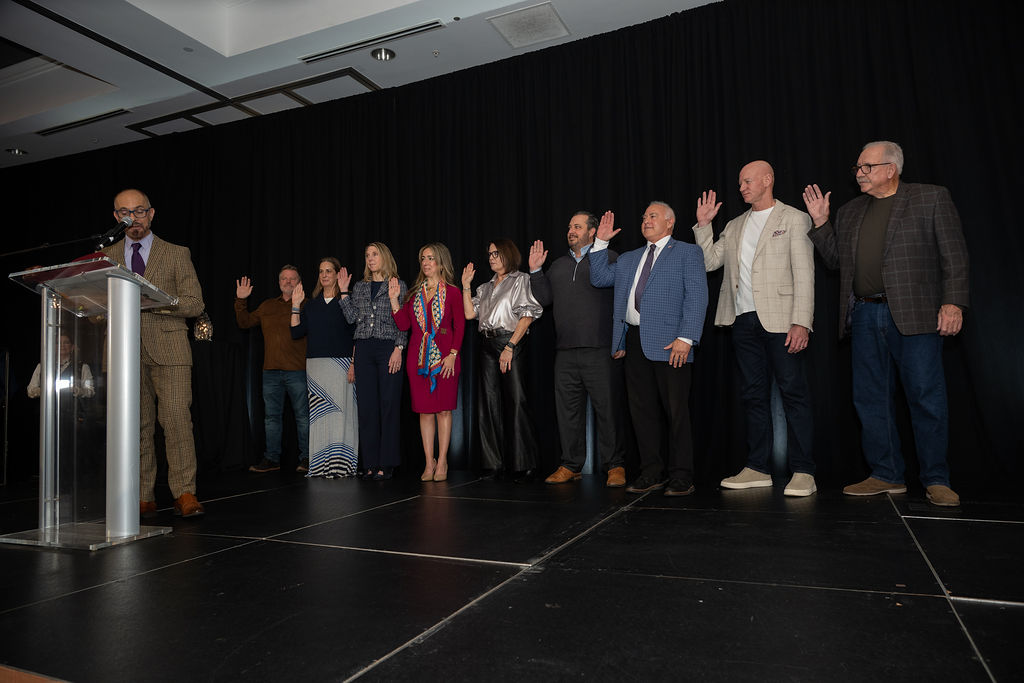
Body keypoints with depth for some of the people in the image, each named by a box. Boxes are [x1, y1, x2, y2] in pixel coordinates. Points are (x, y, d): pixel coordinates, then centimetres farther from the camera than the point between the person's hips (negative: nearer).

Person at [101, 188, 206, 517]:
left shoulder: (177, 254, 8)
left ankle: (185, 494, -5)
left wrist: (152, 300, -13)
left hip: (168, 349, -3)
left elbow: (195, 304, 1)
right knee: (136, 426, 3)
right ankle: (143, 498, 10)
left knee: (177, 420, -11)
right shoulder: (106, 257, 17)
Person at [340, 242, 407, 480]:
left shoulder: (398, 286, 5)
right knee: (367, 406, 3)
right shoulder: (359, 287, 17)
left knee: (388, 405, -4)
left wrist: (398, 348, -11)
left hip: (388, 347, -4)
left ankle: (386, 464, 1)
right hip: (363, 349, 4)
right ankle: (370, 463, 9)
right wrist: (343, 291, 5)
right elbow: (351, 317, 7)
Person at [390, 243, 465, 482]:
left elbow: (460, 326, -3)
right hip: (418, 358, 4)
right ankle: (429, 463, 13)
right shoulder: (415, 292, 13)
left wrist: (452, 355, -12)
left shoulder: (452, 292, 2)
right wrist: (394, 299, -1)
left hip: (444, 357, -3)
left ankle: (442, 462, 10)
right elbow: (404, 324, 8)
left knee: (443, 409, 1)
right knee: (424, 411, 5)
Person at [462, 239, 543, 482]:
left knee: (515, 403, -8)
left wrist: (510, 347, -16)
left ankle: (523, 466, -1)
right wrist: (466, 285, 9)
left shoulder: (520, 280, 2)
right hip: (488, 345, 6)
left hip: (510, 343, -6)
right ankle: (494, 463, 12)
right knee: (489, 403, 5)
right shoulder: (486, 287, 21)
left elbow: (527, 316, -9)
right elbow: (469, 313, 12)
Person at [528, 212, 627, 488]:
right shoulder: (559, 264, 22)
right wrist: (535, 271, 10)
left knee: (606, 406, -3)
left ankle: (615, 465, 7)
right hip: (565, 351, 6)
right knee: (568, 408, 8)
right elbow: (545, 298, 15)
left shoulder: (608, 257, 4)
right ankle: (571, 465, 18)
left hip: (598, 349, -5)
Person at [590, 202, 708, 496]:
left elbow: (697, 298, -5)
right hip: (635, 341, 6)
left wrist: (685, 338, -16)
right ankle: (653, 472, 18)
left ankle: (681, 476, 9)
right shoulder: (628, 259, 24)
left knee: (676, 410, -2)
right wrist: (601, 242, 14)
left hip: (668, 343, -5)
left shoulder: (687, 253, 5)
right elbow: (599, 278, 21)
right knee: (642, 410, 7)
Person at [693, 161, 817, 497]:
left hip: (780, 319, -5)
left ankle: (803, 472, 1)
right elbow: (709, 261, 15)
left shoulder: (794, 219, 3)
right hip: (744, 320, 5)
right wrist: (703, 224, 7)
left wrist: (801, 322, -13)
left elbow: (804, 274, -5)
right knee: (754, 395, 8)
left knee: (793, 393, -4)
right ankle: (757, 468, 15)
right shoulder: (734, 226, 20)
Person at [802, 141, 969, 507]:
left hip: (914, 315, -5)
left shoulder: (932, 198, 3)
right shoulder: (850, 211, 17)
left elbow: (954, 254, -2)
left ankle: (936, 480, 11)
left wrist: (953, 302, -11)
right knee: (870, 399, 7)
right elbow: (837, 260, 17)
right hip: (866, 315, 5)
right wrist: (821, 223, 8)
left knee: (926, 397, -2)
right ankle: (886, 476, 18)